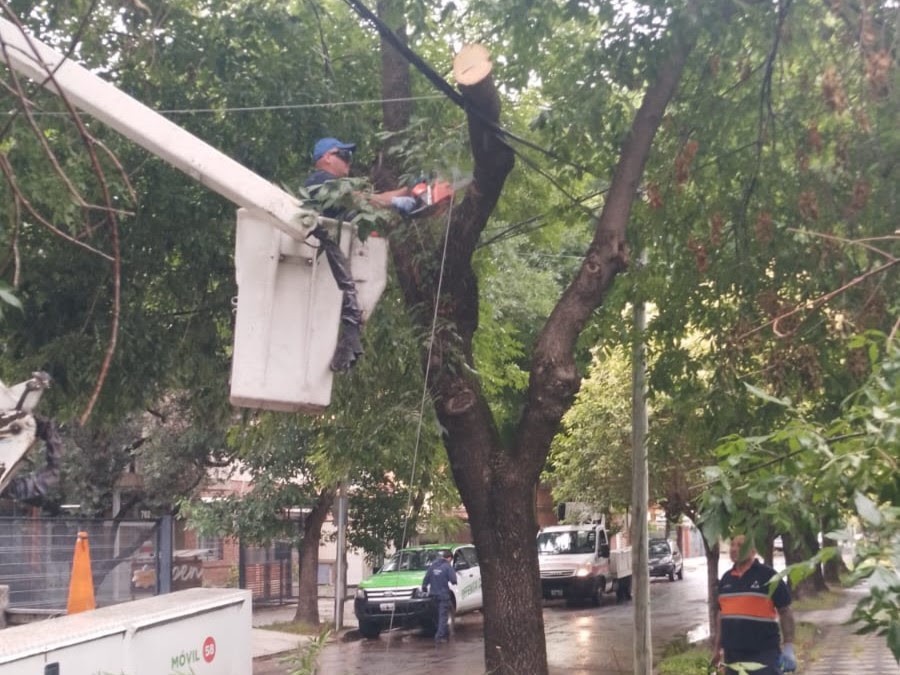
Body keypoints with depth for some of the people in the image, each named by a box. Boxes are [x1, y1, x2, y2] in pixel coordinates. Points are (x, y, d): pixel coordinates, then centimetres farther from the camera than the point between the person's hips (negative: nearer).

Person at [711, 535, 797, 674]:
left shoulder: (768, 576, -5)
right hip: (733, 654, 6)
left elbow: (785, 611, -5)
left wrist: (788, 647, -11)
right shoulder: (726, 579, 11)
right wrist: (717, 647, 19)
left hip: (764, 653, -6)